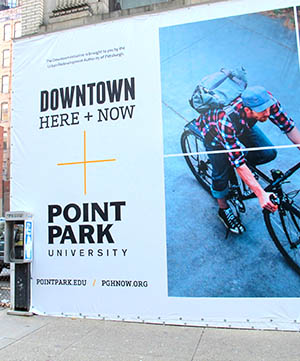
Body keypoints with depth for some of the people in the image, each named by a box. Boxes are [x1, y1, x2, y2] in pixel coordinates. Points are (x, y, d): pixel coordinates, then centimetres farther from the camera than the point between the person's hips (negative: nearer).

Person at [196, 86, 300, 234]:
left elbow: (288, 125, -18)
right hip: (214, 131, -5)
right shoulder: (227, 121, -45)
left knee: (269, 153, -11)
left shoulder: (267, 100, -33)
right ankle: (224, 209, 18)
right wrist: (261, 194, -44)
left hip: (244, 123, 5)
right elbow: (239, 163, -42)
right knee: (221, 173, -9)